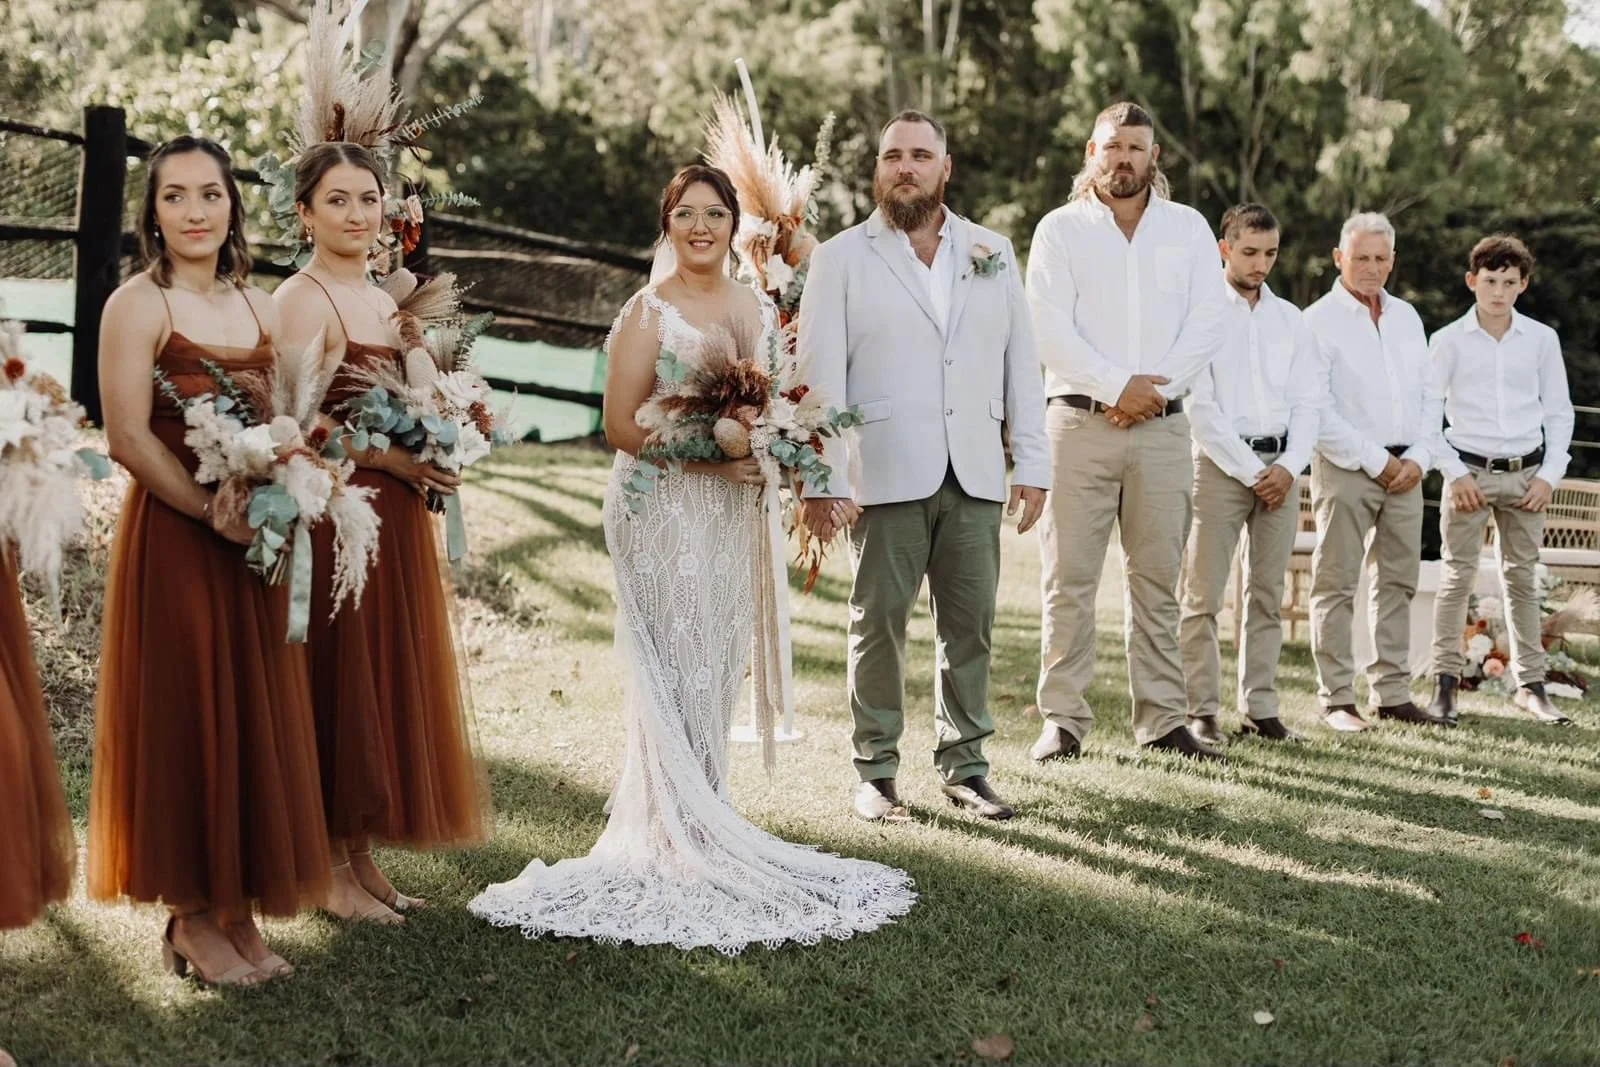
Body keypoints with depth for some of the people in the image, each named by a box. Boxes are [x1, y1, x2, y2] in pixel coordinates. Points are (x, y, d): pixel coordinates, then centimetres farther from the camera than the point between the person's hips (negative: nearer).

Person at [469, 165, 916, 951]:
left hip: (735, 512, 6)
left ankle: (700, 821, 22)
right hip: (664, 510, -6)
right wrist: (704, 453, -19)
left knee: (720, 668, 10)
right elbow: (620, 424, -11)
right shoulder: (650, 312, -7)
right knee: (677, 671, -5)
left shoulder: (761, 310, 11)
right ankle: (679, 836, 5)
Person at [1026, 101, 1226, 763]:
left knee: (1158, 578, 5)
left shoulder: (1188, 228, 12)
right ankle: (1063, 720, 1)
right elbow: (1049, 329, -5)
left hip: (1161, 426, 2)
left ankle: (1161, 719, 10)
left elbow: (1207, 323, 2)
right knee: (1070, 578, -3)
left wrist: (1156, 390, -10)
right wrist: (1117, 386, -13)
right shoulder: (1061, 229, 6)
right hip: (1081, 421, -2)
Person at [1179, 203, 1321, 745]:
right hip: (1220, 463, -5)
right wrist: (1251, 471, -9)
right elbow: (1200, 406, -7)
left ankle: (1260, 708, 10)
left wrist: (1288, 466, -4)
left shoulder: (1289, 319, 15)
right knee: (1204, 594, -6)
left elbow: (1308, 401, 12)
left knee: (1267, 595, 5)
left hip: (1280, 468, 5)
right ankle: (1201, 710, -3)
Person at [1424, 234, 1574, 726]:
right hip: (1470, 473, -2)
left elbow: (1559, 413, 8)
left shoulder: (1542, 339, 5)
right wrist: (1455, 474, -7)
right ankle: (1445, 681, 1)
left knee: (1522, 578, 8)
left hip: (1526, 475, 2)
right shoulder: (1448, 341, -1)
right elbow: (1427, 416, 0)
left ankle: (1530, 684, 13)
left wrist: (1549, 476, 0)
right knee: (1457, 576, -3)